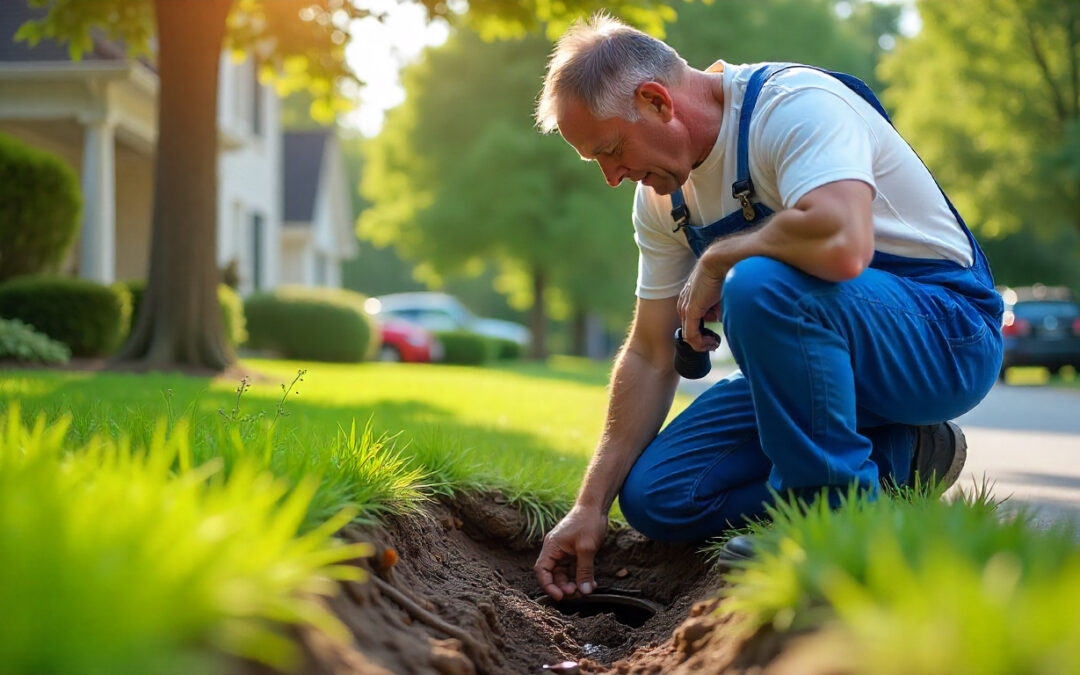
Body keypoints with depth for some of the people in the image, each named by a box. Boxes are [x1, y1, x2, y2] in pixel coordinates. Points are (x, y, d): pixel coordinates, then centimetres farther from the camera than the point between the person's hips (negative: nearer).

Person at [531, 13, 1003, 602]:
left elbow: (842, 244, -42)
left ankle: (837, 504, -17)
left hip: (945, 333, -8)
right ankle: (892, 459, 1)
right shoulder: (661, 193, 3)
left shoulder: (795, 104, -22)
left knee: (761, 283, -37)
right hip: (817, 351, 8)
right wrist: (591, 506, 2)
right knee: (655, 497, -5)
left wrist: (717, 259, -23)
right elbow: (650, 355, 6)